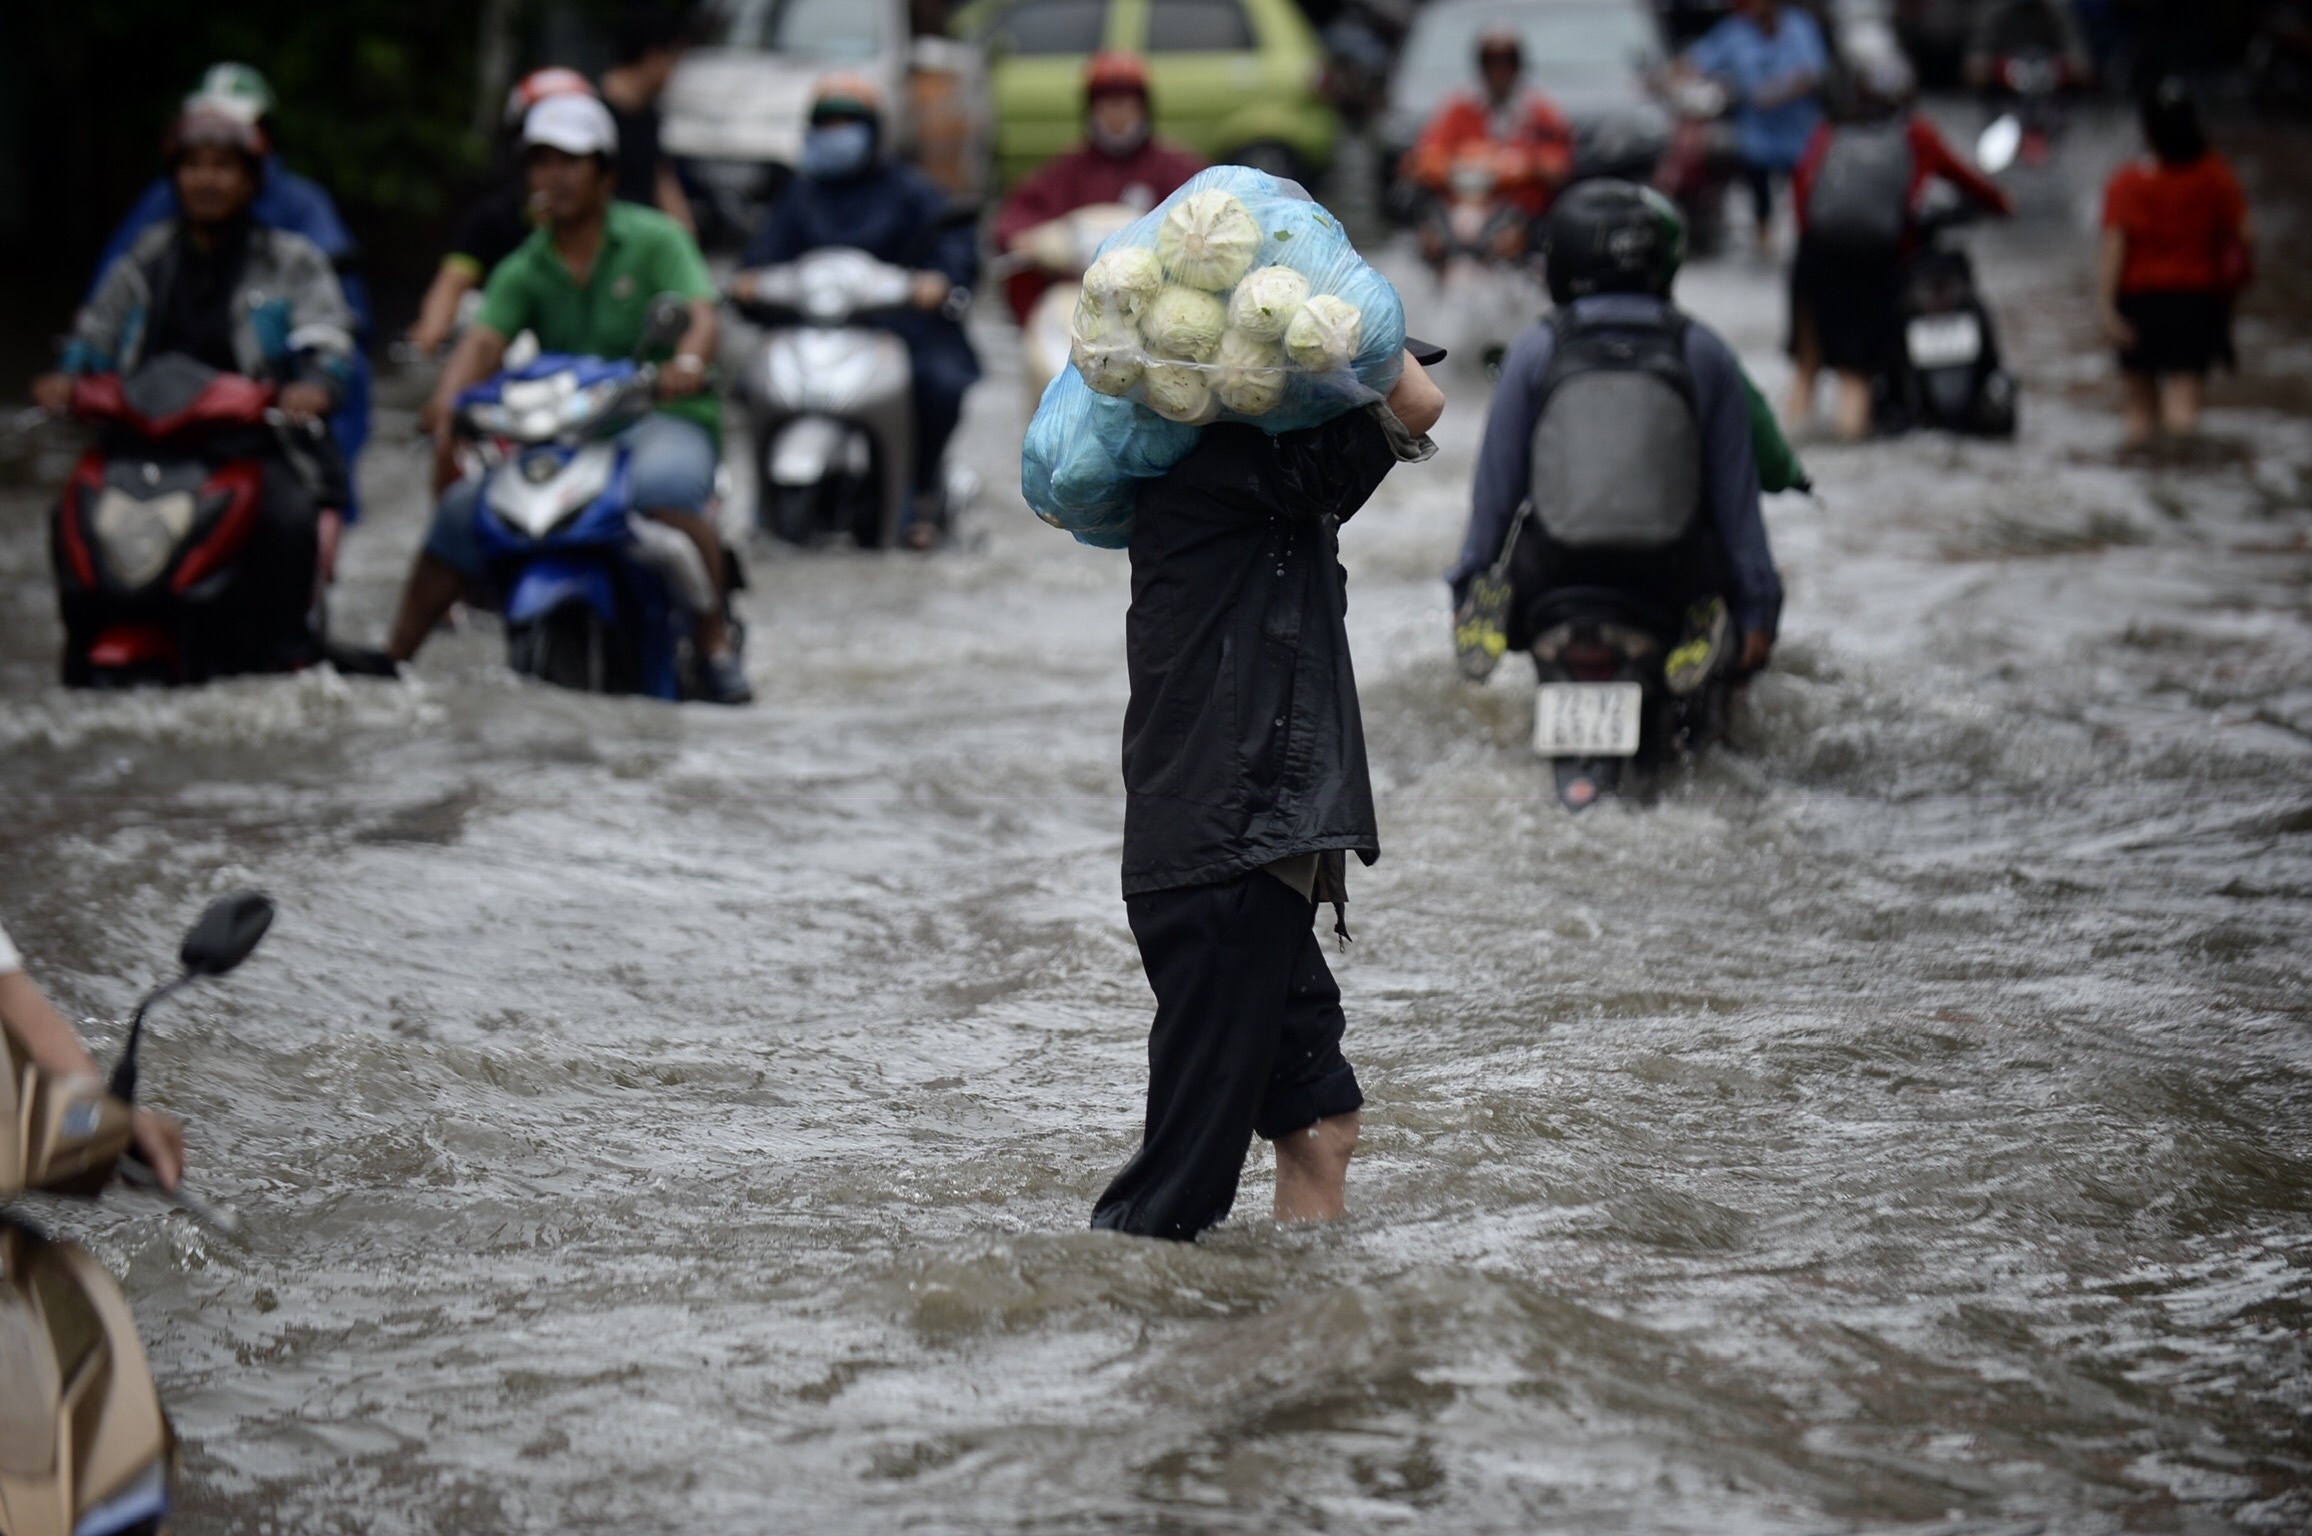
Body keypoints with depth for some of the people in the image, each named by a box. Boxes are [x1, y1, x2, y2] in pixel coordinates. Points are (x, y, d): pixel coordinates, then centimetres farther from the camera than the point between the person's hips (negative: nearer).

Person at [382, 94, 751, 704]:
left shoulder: (653, 239, 1)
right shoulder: (524, 270, 11)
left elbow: (699, 315, -15)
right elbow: (483, 340, -6)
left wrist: (686, 363, -40)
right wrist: (445, 409, -27)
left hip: (663, 419, -5)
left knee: (662, 486, -39)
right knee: (464, 510, -11)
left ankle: (714, 647, -34)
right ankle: (393, 658, -3)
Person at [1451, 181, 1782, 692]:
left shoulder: (1534, 351, 3)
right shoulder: (1705, 353, 4)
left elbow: (1497, 483, 5)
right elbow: (1735, 491, 5)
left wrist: (1467, 592, 16)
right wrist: (1757, 612, 10)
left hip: (1555, 573, 0)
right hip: (1673, 574, 0)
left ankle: (1499, 611, -1)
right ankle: (1706, 626, -4)